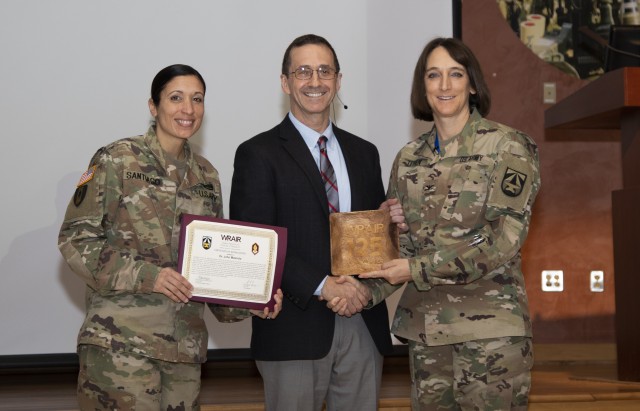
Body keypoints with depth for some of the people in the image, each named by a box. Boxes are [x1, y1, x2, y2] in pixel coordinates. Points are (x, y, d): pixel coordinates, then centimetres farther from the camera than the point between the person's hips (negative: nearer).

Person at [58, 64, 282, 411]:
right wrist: (146, 275, -18)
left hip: (185, 342, 5)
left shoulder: (206, 176, 13)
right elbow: (75, 238, -7)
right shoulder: (117, 160, -3)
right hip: (120, 340, -5)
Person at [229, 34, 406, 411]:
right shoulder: (259, 154, -2)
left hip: (363, 323, 5)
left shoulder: (364, 153, 14)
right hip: (296, 328, -4)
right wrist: (322, 286, -18)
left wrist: (390, 222, -3)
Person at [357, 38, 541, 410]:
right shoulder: (409, 159, 10)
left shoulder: (507, 146, -5)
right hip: (423, 324, 5)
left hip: (490, 325, -4)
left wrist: (418, 270, -16)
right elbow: (398, 242, 9)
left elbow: (505, 239, -13)